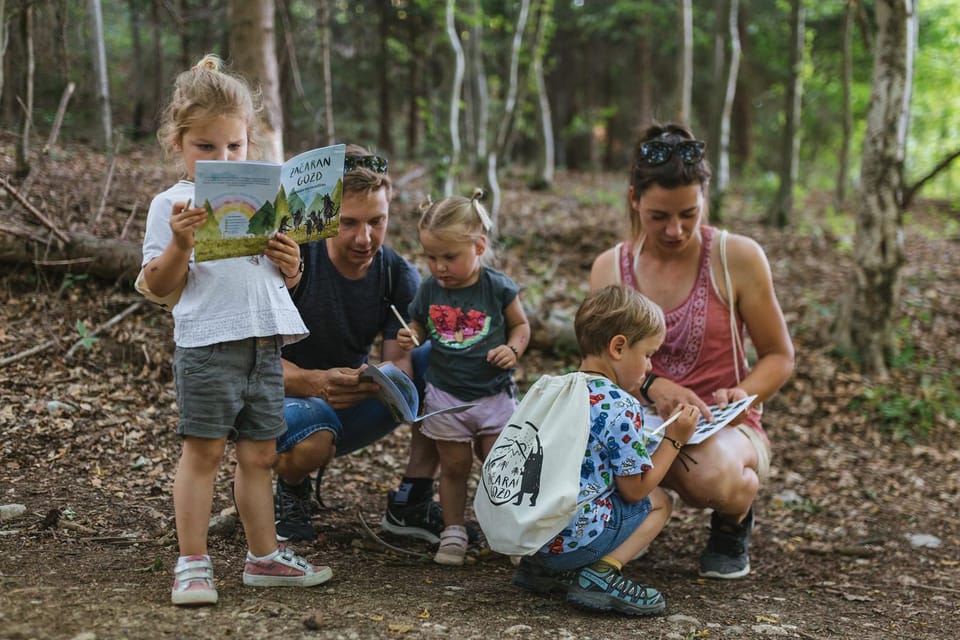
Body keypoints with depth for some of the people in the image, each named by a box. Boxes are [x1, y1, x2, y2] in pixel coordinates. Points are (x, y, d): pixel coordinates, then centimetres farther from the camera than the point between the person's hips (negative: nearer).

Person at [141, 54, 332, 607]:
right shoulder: (172, 204, 0)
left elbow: (285, 279, 20)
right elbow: (159, 285, -4)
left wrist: (291, 265, -2)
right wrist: (181, 243, -20)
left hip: (265, 342, 5)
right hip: (208, 342, -5)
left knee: (259, 454, 12)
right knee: (204, 451, -1)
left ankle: (265, 557, 22)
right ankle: (193, 563, 9)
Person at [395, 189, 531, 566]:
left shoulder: (497, 287, -10)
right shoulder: (429, 290, -3)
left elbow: (520, 325, 2)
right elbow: (420, 327, 10)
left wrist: (513, 350, -17)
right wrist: (408, 338, -12)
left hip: (494, 394, -1)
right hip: (445, 397, 2)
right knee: (454, 467, 10)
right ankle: (453, 532, 23)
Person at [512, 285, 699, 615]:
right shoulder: (622, 408, -15)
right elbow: (635, 489, -7)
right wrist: (674, 439, 2)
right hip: (572, 538, -7)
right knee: (659, 501, 14)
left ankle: (541, 567, 14)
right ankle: (602, 573, -5)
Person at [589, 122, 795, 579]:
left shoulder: (737, 258, -6)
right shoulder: (609, 267, 3)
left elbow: (779, 356, 1)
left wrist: (742, 394, -20)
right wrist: (650, 386, -20)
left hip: (724, 426, -2)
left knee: (714, 475, -40)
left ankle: (732, 524, 3)